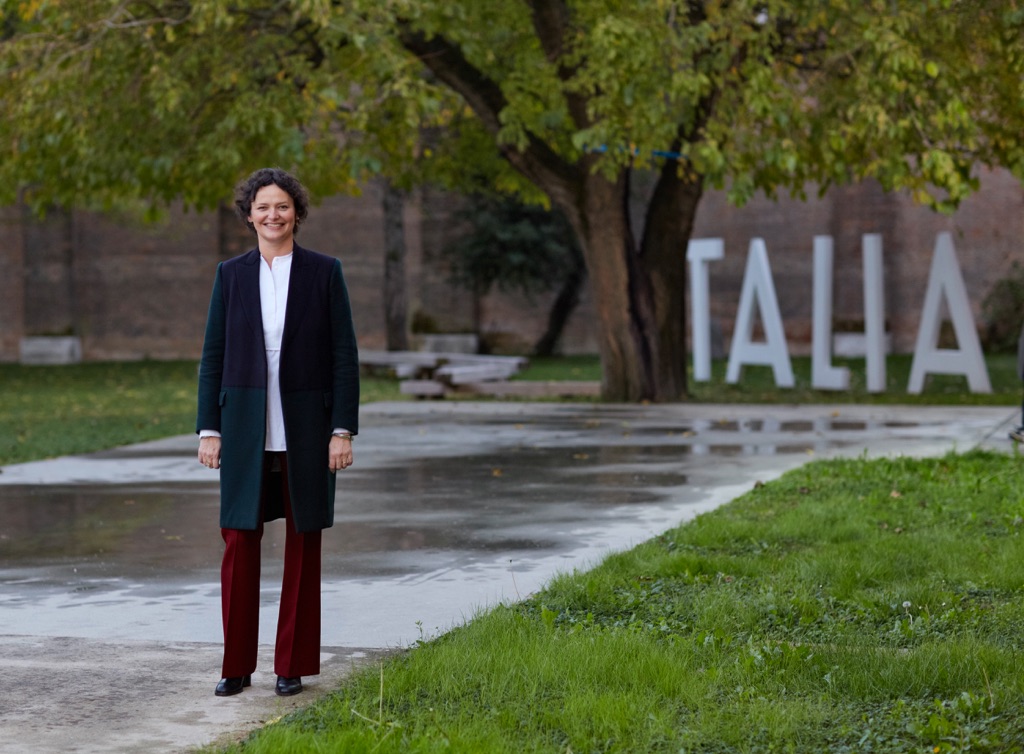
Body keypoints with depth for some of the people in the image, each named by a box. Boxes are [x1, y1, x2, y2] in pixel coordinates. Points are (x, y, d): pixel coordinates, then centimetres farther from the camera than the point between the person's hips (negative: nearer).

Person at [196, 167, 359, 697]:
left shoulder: (324, 272, 1)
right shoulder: (231, 275, 6)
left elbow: (344, 355, 0)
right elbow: (213, 355, 7)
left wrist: (343, 430, -7)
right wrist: (209, 430, 1)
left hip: (306, 431, -1)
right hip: (246, 431, 1)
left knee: (303, 545, 4)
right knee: (239, 543, -1)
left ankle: (293, 665, 13)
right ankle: (237, 666, 9)